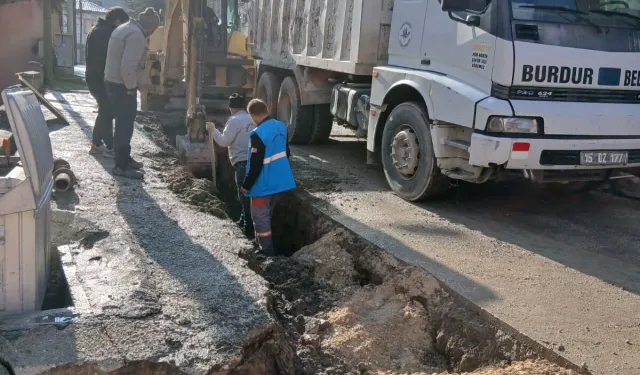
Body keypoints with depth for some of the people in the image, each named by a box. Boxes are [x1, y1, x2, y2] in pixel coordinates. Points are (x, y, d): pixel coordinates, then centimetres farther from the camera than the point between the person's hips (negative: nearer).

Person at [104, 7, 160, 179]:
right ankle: (121, 166, 1)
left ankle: (124, 158, 29)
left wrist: (135, 84, 21)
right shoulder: (137, 36, -20)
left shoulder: (126, 28, 14)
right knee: (125, 125, -4)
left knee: (124, 124, 18)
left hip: (114, 82, 10)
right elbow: (128, 66, -28)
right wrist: (131, 87, -15)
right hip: (122, 86, -10)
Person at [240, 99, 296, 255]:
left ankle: (267, 250, 11)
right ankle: (266, 245, 35)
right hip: (280, 181, 8)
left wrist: (246, 186, -12)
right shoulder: (281, 126, 1)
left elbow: (255, 165, -23)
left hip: (263, 184, -8)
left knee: (260, 217, 6)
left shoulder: (258, 134, -24)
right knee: (267, 214, 23)